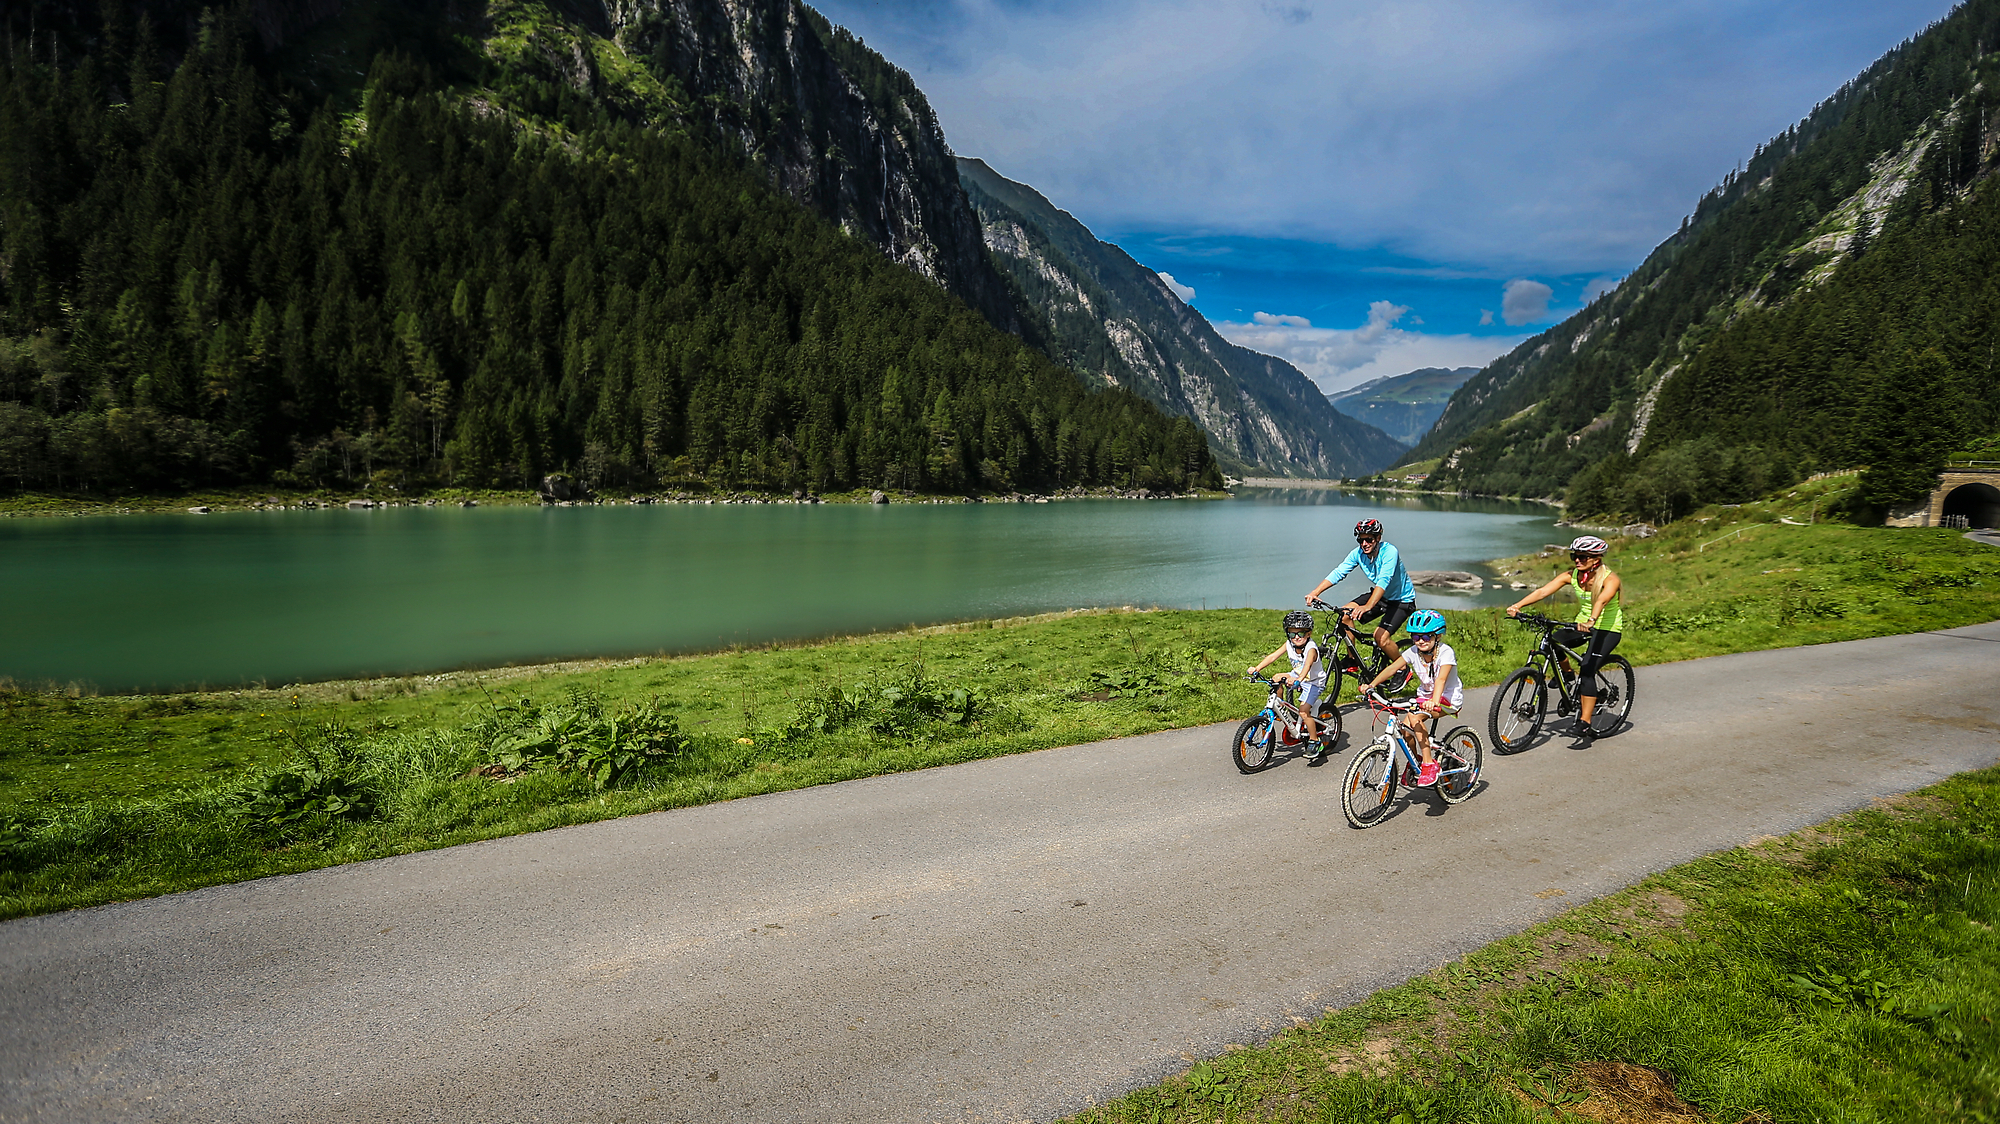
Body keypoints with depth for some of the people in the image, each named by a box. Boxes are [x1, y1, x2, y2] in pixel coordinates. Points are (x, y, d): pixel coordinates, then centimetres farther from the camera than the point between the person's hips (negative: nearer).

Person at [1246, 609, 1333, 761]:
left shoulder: (1311, 648, -30)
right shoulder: (1289, 644, -12)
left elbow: (1307, 666, -48)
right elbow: (1273, 656, -17)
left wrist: (1298, 679, -66)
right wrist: (1257, 668, -29)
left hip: (1314, 682, -7)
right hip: (1297, 676, 7)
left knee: (1303, 710, -21)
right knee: (1276, 678, -11)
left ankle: (1315, 742, -5)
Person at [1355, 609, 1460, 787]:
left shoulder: (1445, 652, -22)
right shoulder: (1414, 652, -6)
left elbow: (1441, 678, -38)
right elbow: (1392, 668, -15)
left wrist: (1434, 701, -56)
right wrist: (1371, 684, -30)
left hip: (1449, 699, -6)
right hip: (1425, 695, 6)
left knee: (1414, 718, -31)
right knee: (1405, 728, -15)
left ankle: (1429, 764, -19)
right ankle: (1415, 762, 14)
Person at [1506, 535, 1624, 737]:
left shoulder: (1610, 579, -21)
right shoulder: (1571, 575, -8)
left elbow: (1602, 600, -43)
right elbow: (1543, 591, -22)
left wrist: (1592, 620, -63)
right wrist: (1518, 605, -37)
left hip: (1608, 629, -5)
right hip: (1583, 624, 5)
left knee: (1587, 671, -21)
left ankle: (1584, 723, -16)